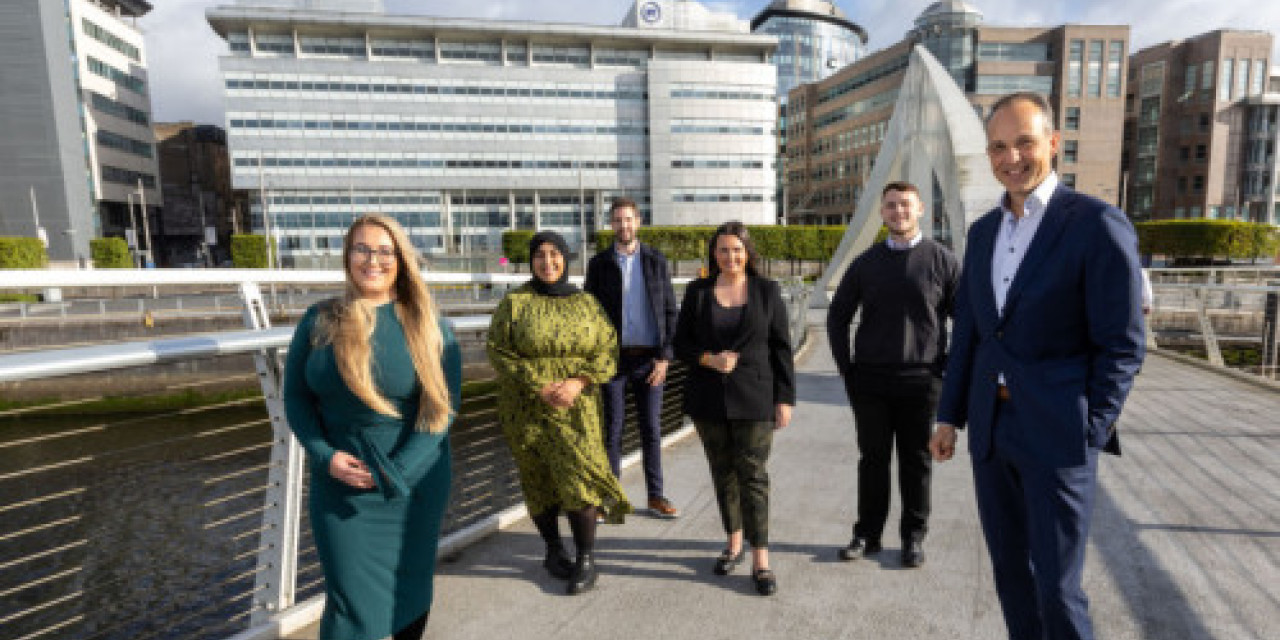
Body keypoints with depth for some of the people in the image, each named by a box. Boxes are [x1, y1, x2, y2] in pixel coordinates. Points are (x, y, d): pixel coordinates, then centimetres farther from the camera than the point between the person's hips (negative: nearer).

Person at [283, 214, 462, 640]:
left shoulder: (430, 326, -6)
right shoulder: (319, 320, 0)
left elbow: (444, 404, -10)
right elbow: (295, 395, 4)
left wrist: (395, 471, -16)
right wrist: (325, 456, -11)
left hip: (414, 483, 0)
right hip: (339, 485, 1)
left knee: (410, 584, 16)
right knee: (349, 597, 5)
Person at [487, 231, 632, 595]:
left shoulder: (586, 303, 6)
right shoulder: (514, 303, 0)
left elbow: (608, 350, 3)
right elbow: (498, 352, -5)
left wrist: (578, 382, -14)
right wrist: (540, 386, -15)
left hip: (576, 408, 0)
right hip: (527, 409, 0)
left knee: (578, 476, -8)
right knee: (539, 481, 8)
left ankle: (587, 561, 7)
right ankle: (553, 551, 29)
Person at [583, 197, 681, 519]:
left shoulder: (656, 261, 4)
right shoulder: (599, 264, 2)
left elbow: (669, 311, 3)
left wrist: (664, 356, -6)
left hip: (649, 358, 1)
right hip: (613, 358, -1)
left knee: (651, 428, 8)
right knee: (612, 428, 5)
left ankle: (656, 496, 21)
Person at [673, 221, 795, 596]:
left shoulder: (767, 291, 1)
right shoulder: (697, 292, 4)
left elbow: (781, 348, 1)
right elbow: (681, 343, 6)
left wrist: (785, 399, -3)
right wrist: (709, 359, -14)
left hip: (754, 399, -2)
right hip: (708, 400, 2)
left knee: (753, 475, -2)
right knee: (723, 473, 13)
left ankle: (760, 559, 8)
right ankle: (733, 542, 31)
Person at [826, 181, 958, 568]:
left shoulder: (942, 260, 0)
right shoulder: (866, 263, 7)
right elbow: (837, 318, 12)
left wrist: (948, 367, -3)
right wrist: (847, 369, 5)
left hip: (921, 381, -2)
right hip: (869, 381, 2)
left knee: (916, 463, 9)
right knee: (873, 460, 11)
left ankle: (913, 536, 25)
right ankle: (867, 534, 23)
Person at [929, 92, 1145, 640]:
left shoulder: (1099, 225, -10)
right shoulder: (984, 230, 9)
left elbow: (1122, 346, -9)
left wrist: (1090, 435, -12)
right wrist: (950, 415, 10)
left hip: (1057, 432, -5)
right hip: (991, 428, 6)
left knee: (1056, 587, 4)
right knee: (1010, 568, 18)